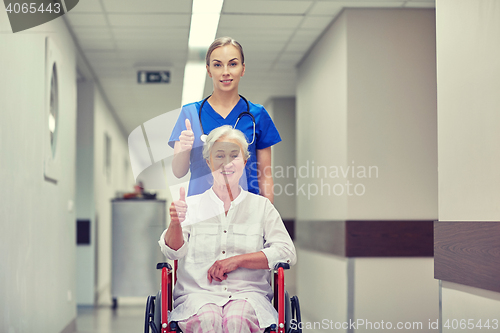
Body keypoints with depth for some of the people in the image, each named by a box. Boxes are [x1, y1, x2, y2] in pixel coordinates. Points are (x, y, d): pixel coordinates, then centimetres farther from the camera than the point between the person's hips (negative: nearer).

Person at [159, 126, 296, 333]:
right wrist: (175, 224, -24)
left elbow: (286, 253, 4)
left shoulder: (261, 206, 16)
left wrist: (236, 260, -7)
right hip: (198, 293, 0)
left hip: (248, 294, 0)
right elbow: (173, 252, -1)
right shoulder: (191, 205, 15)